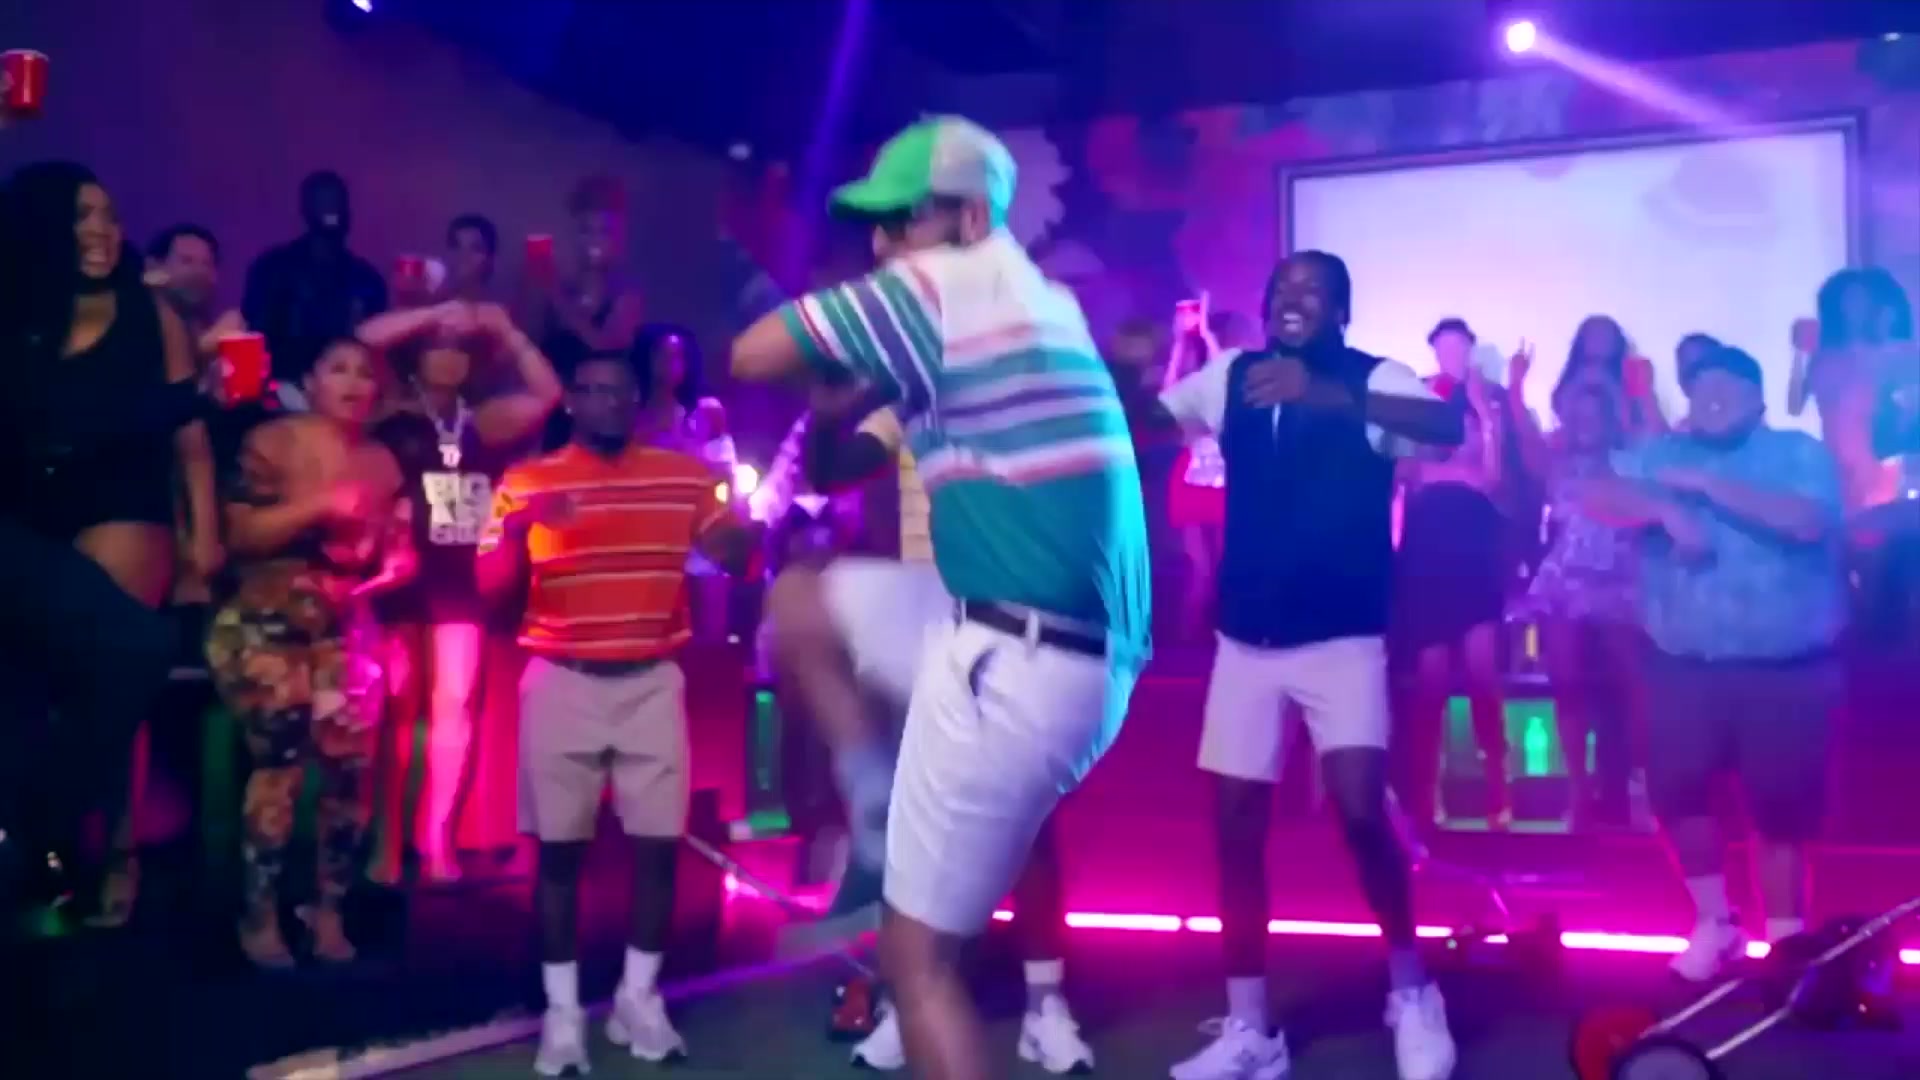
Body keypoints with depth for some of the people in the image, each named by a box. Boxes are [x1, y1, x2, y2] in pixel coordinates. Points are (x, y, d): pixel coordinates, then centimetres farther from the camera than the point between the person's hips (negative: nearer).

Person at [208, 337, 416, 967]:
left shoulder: (382, 462, 11)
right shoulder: (272, 442, -3)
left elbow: (400, 551, 14)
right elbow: (240, 532, -12)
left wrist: (392, 569, -9)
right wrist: (317, 506, -19)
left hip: (347, 631, 5)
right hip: (268, 627, -5)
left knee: (349, 768, -2)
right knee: (280, 764, -11)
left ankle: (330, 911, 11)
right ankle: (261, 914, 0)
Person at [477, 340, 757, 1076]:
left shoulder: (685, 476, 6)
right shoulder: (526, 482, 3)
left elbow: (734, 555, 4)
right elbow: (490, 585, -4)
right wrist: (519, 528, -23)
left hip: (653, 682, 1)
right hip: (562, 683, -1)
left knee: (658, 843, 1)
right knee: (560, 848, 2)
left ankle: (640, 998, 16)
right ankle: (562, 1011, 11)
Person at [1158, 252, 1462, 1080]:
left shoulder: (1374, 381, -8)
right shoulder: (1229, 378, 5)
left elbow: (1450, 428, -28)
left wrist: (1329, 395, -42)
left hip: (1344, 638, -4)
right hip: (1246, 638, 4)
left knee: (1361, 812, -15)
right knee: (1235, 826, 5)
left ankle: (1411, 994, 11)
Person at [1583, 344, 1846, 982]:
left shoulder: (1798, 454, 1)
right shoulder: (1659, 455, 9)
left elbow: (1807, 521, -18)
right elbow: (1600, 498, -6)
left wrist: (1706, 485, -16)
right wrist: (1668, 508, -21)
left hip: (1786, 669, -3)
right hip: (1685, 665, 3)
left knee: (1781, 805, 1)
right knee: (1675, 788, 0)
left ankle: (1784, 940, 16)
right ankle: (1714, 920, 20)